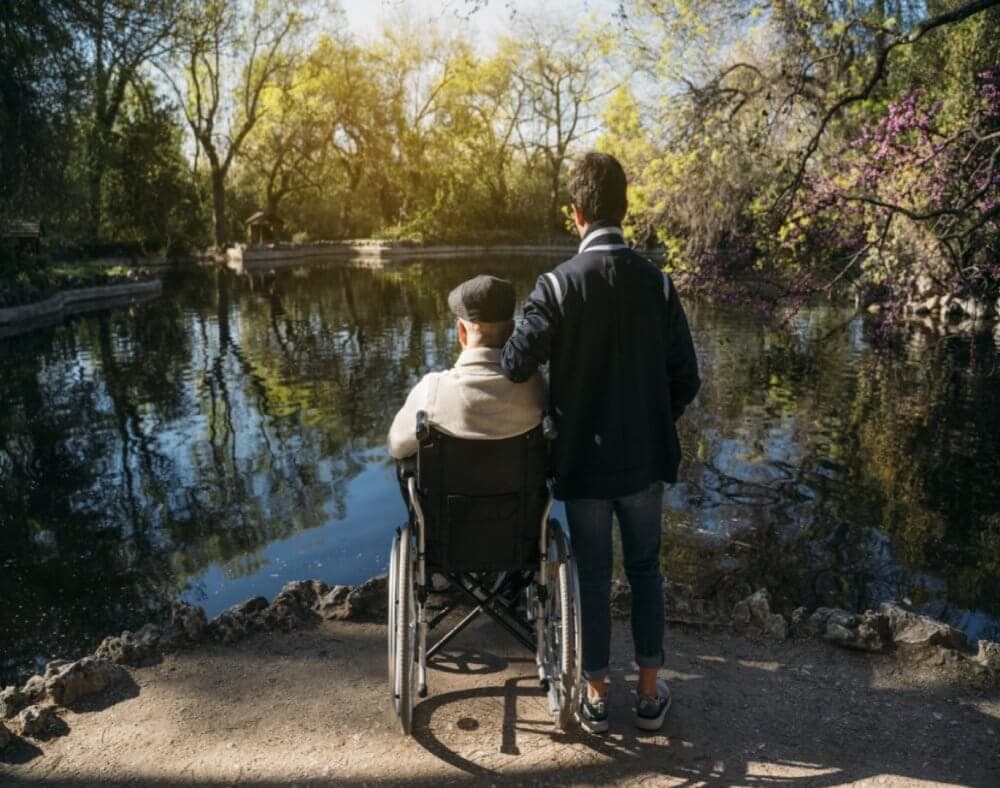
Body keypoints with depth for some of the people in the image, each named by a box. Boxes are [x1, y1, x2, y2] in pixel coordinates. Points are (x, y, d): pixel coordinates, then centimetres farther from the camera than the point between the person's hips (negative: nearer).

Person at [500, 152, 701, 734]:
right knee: (646, 571, 17)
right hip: (646, 457, 2)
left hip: (583, 458, -1)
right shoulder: (658, 283, -7)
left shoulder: (557, 285, -14)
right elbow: (686, 379, -4)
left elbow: (517, 367, -17)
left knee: (593, 576, 13)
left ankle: (597, 696, 26)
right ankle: (651, 692, 27)